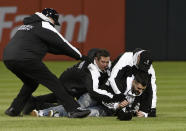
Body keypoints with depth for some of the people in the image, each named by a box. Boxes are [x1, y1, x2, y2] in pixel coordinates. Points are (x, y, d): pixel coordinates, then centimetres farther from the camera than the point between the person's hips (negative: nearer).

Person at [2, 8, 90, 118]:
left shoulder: (27, 25, 31)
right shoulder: (44, 25, 4)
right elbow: (61, 43, 2)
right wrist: (80, 56, 10)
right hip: (24, 59, -9)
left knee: (31, 83, 29)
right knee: (53, 82, -6)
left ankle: (13, 109, 23)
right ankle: (73, 109, -13)